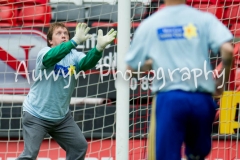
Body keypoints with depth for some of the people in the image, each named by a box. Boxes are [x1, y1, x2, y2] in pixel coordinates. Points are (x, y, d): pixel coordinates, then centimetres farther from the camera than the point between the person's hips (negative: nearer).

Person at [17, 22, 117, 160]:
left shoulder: (74, 56, -4)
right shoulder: (44, 53, -15)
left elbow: (87, 63, -26)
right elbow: (51, 57, -40)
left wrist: (99, 47, -48)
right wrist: (75, 41, -54)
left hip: (62, 116, 5)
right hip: (36, 116, -5)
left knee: (80, 146, 7)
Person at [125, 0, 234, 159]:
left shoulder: (149, 24, 8)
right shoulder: (204, 19, 4)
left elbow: (131, 67, 11)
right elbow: (228, 50, -10)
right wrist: (222, 79, 6)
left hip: (168, 99, -1)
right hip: (201, 99, 1)